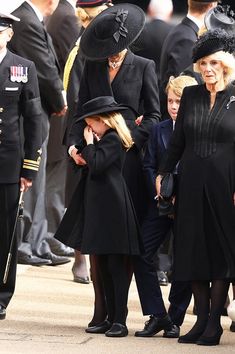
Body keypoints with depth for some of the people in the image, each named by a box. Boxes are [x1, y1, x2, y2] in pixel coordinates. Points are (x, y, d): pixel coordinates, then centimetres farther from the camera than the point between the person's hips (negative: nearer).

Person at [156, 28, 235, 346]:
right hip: (191, 184, 4)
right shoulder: (190, 95, 9)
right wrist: (163, 174, 8)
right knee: (193, 250, 3)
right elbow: (178, 140, 14)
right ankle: (201, 320, 9)